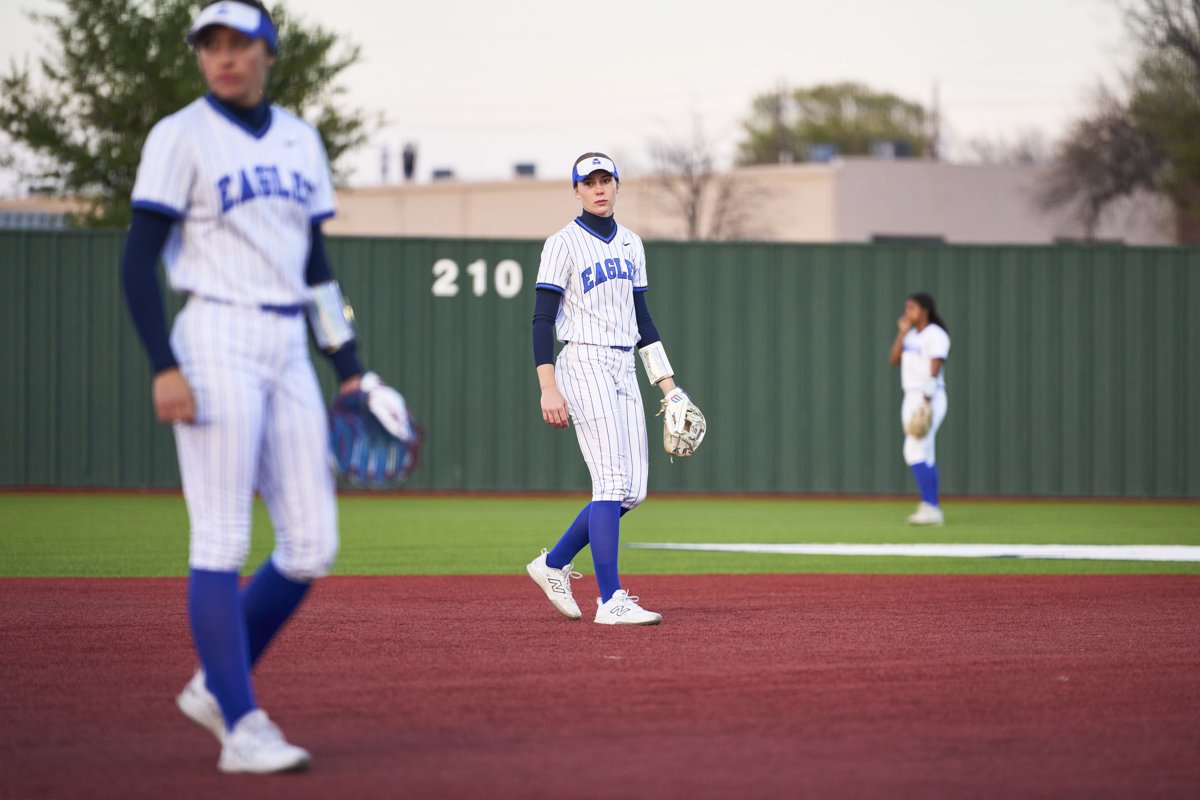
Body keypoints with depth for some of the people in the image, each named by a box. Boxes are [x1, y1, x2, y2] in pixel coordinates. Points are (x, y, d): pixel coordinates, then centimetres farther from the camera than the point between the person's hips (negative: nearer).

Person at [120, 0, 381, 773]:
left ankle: (216, 685, 20)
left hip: (289, 352, 7)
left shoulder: (299, 139, 14)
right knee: (223, 542, -7)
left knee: (311, 547, 3)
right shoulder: (181, 137, -4)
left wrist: (350, 367, 14)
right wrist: (165, 367, -17)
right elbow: (139, 259, -8)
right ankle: (241, 726, -3)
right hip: (217, 343, -7)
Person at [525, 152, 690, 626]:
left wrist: (667, 385, 13)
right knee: (613, 483, -15)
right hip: (584, 365, -7)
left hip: (624, 370, 7)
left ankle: (554, 564, 20)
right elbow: (542, 320, -10)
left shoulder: (630, 245, 15)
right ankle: (610, 600, -14)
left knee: (632, 492, 3)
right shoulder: (564, 244, -6)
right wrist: (548, 388, -19)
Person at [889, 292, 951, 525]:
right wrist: (902, 332, 5)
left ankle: (929, 508, -19)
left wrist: (927, 401, -24)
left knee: (915, 452, -17)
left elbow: (934, 370, -17)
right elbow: (894, 360, 11)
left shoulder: (936, 335, -10)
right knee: (924, 455, 9)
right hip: (911, 398, 9)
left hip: (929, 398, -9)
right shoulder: (910, 335, 16)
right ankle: (933, 510, 12)